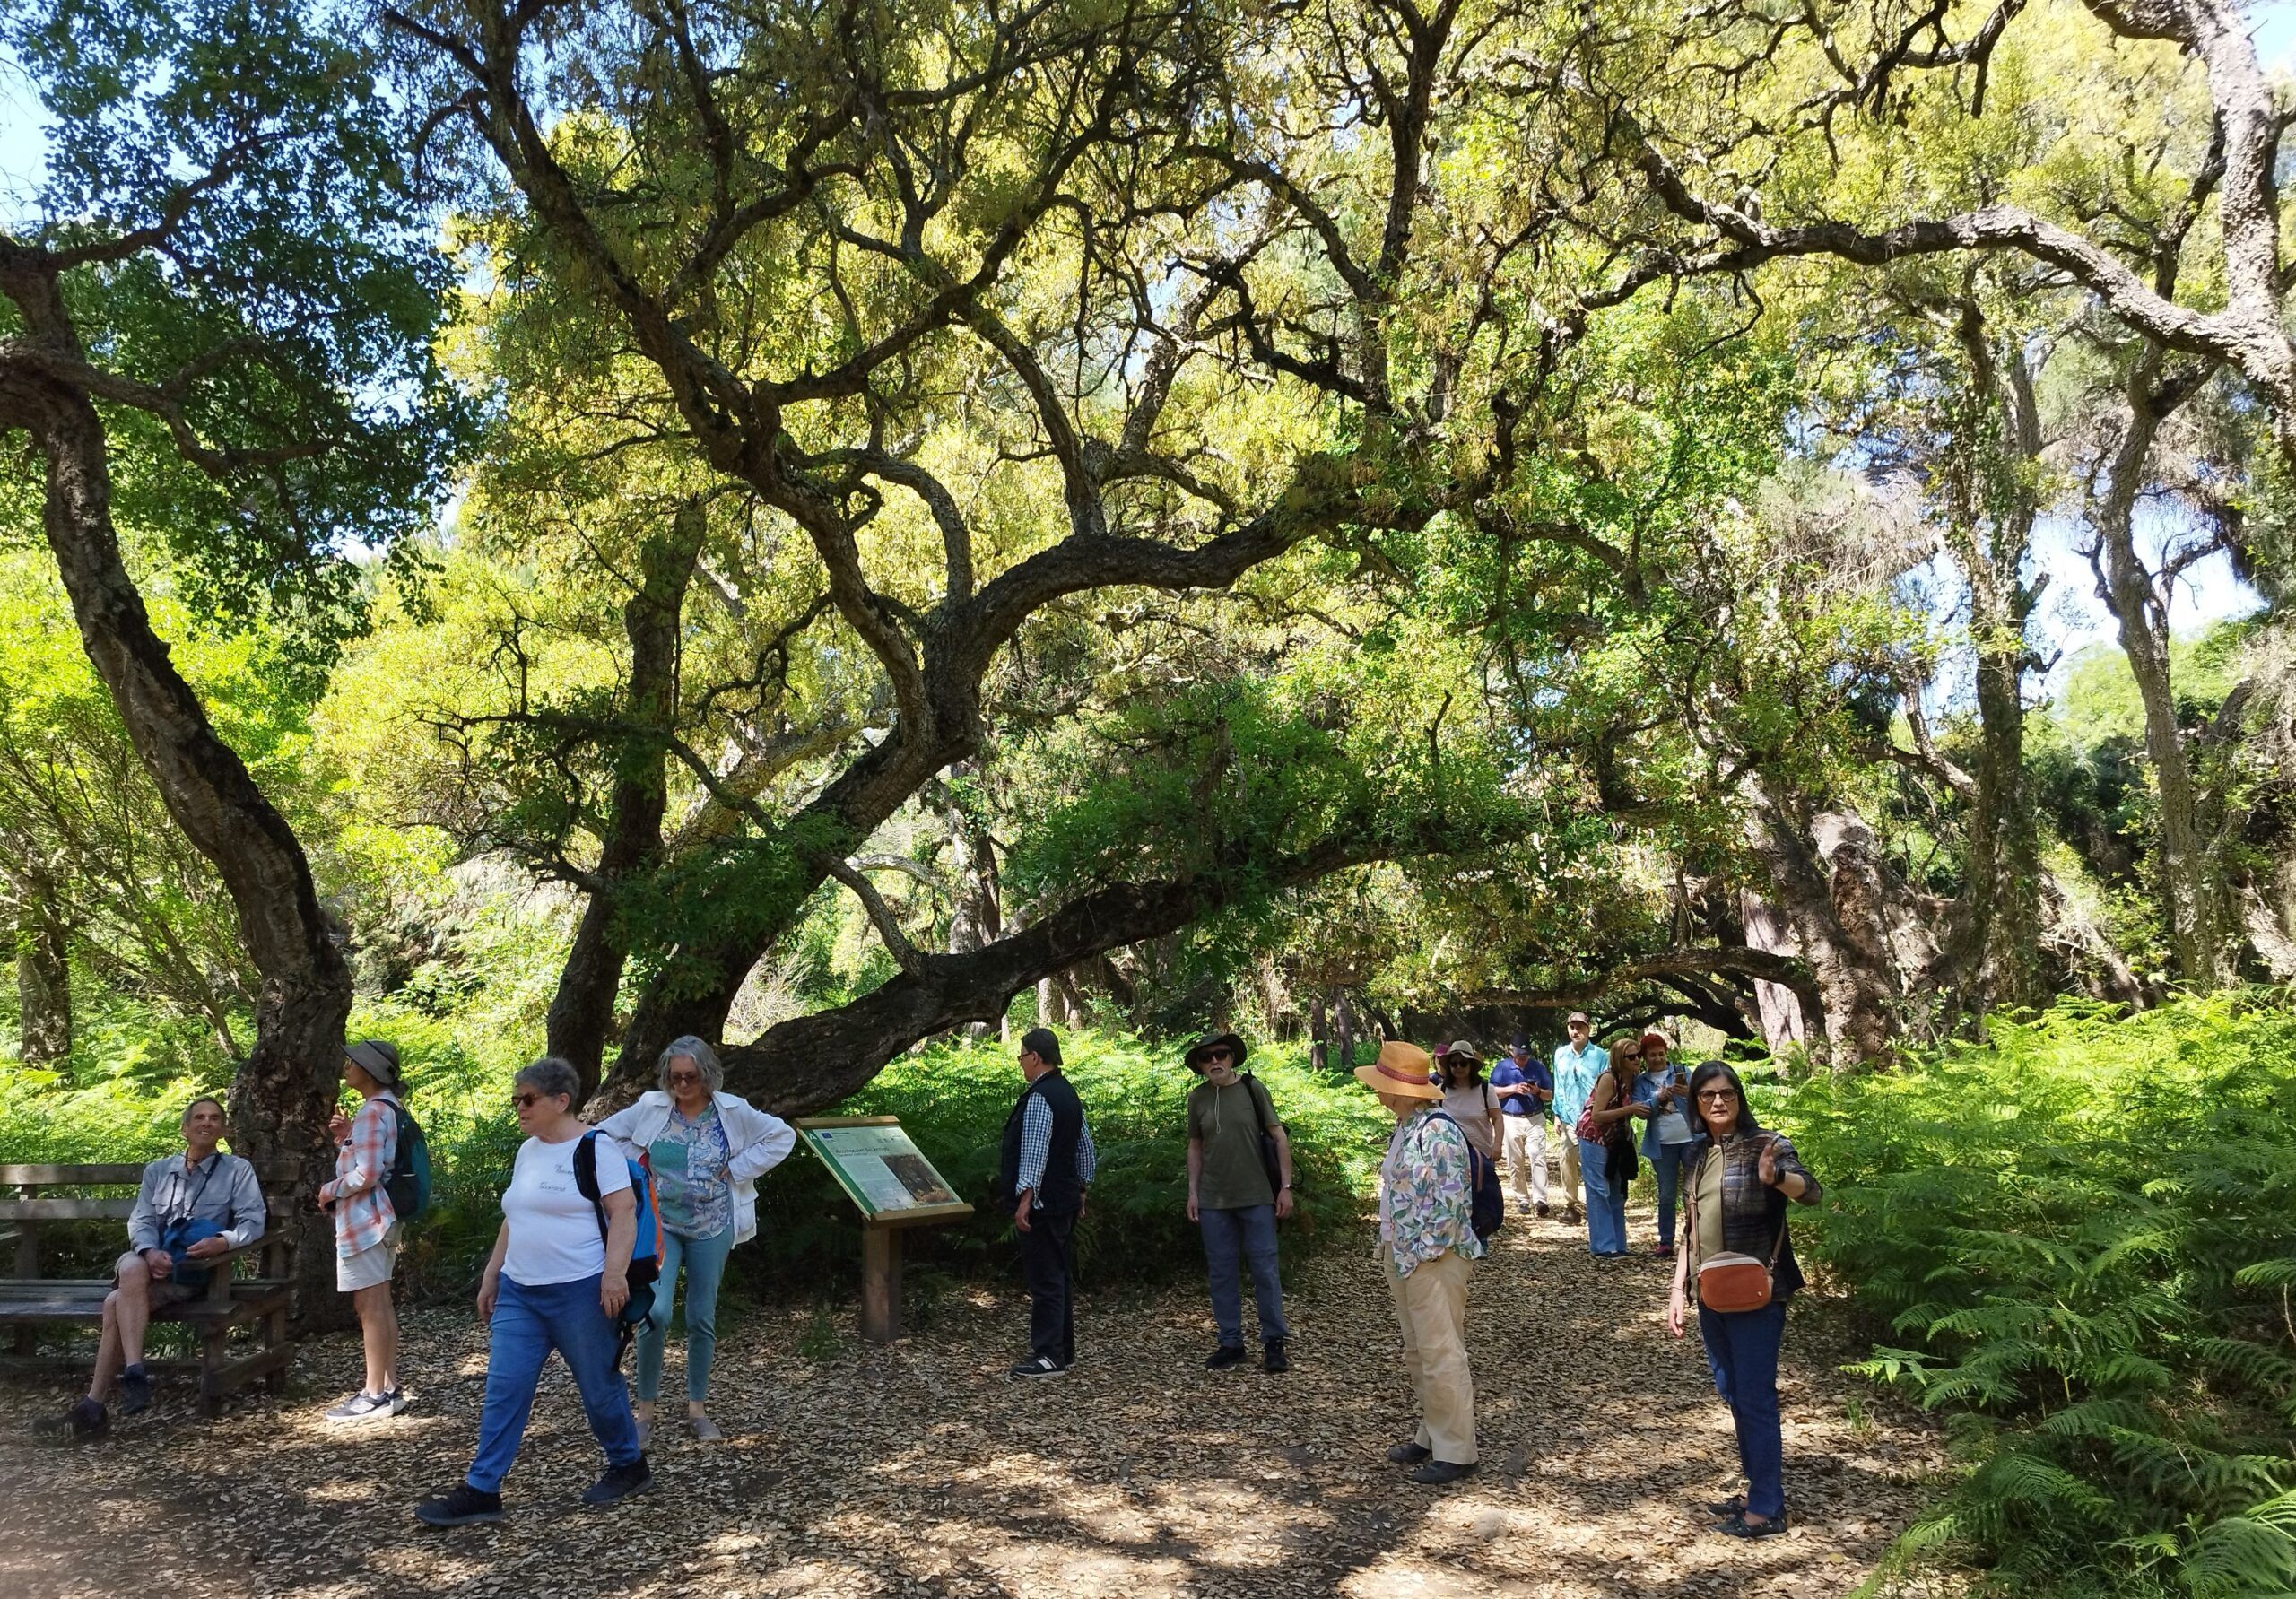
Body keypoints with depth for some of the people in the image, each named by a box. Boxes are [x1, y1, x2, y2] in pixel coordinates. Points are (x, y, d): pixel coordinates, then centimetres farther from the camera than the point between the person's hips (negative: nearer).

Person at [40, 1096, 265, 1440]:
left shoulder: (237, 1171, 9)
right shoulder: (158, 1171, 21)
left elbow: (253, 1221, -2)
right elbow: (140, 1221, 9)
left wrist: (224, 1241, -23)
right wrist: (150, 1252, -14)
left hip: (192, 1269, -3)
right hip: (147, 1260, 3)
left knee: (117, 1302, -27)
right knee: (132, 1270, -35)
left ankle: (93, 1408, -26)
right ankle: (134, 1374, -43)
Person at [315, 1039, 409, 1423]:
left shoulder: (373, 1111, -16)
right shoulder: (385, 1109, 15)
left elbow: (367, 1174, -22)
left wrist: (330, 1190, -7)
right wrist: (345, 1139, 8)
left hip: (363, 1219, -10)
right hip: (377, 1218, 10)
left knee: (370, 1306, -5)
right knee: (381, 1305, 12)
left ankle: (375, 1395, 1)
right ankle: (389, 1388, 17)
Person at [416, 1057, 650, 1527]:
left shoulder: (595, 1148, -11)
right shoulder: (527, 1151, 14)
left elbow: (624, 1213, -16)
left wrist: (614, 1272, -25)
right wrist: (491, 1276, 19)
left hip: (580, 1293, -7)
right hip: (518, 1294, 7)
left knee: (599, 1386, 5)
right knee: (503, 1390, 3)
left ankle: (629, 1467, 24)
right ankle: (481, 1491, 9)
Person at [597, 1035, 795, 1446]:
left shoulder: (733, 1111, -5)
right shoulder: (650, 1108, -5)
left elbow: (782, 1136, 2)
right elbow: (604, 1134, 5)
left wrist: (739, 1168, -5)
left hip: (711, 1227, 1)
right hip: (659, 1224, -1)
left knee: (702, 1319, 8)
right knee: (655, 1313, -15)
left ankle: (697, 1409, 23)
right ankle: (645, 1412, 1)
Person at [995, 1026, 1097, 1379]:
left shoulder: (1039, 1098, -16)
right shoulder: (1068, 1094, 14)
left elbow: (1035, 1151, -24)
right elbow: (1085, 1147, 19)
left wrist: (1025, 1198, -25)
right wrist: (1082, 1189, 26)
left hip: (1042, 1204, -10)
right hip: (1066, 1201, 10)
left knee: (1044, 1281, -6)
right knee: (1062, 1277, 15)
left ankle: (1048, 1356, -4)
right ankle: (1065, 1351, 22)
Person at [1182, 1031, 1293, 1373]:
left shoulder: (1252, 1088, -4)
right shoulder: (1197, 1098, 4)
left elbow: (1279, 1136, -1)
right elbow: (1195, 1147, 12)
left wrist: (1285, 1186, -4)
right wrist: (1192, 1192, 7)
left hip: (1257, 1197, -3)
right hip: (1214, 1201, 3)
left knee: (1265, 1269, 1)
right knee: (1221, 1272, 8)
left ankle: (1274, 1343, 12)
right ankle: (1231, 1343, 18)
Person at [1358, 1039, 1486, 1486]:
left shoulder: (1438, 1132, -20)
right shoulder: (1404, 1129, 10)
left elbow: (1450, 1203, -22)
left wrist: (1417, 1253, -18)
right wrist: (1391, 1249, 14)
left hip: (1434, 1259, -10)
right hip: (1402, 1256, 10)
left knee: (1441, 1355, -3)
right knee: (1418, 1353, 17)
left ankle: (1455, 1451, 7)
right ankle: (1431, 1436, 28)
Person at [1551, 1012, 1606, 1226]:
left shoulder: (1599, 1056, -2)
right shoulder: (1560, 1055, 11)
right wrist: (1557, 1114, 12)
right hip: (1569, 1118, 3)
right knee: (1568, 1160, 1)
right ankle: (1569, 1204, 9)